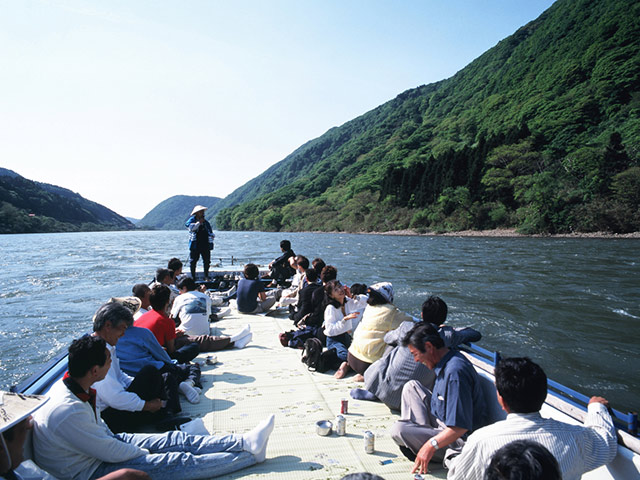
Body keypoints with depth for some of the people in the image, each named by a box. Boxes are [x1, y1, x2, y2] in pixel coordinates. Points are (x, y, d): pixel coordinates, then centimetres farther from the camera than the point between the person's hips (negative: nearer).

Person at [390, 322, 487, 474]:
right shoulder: (447, 360, 2)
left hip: (458, 441, -10)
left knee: (398, 430, -25)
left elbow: (461, 426, -31)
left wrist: (431, 445, -29)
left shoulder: (455, 371, -30)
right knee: (411, 386, 10)